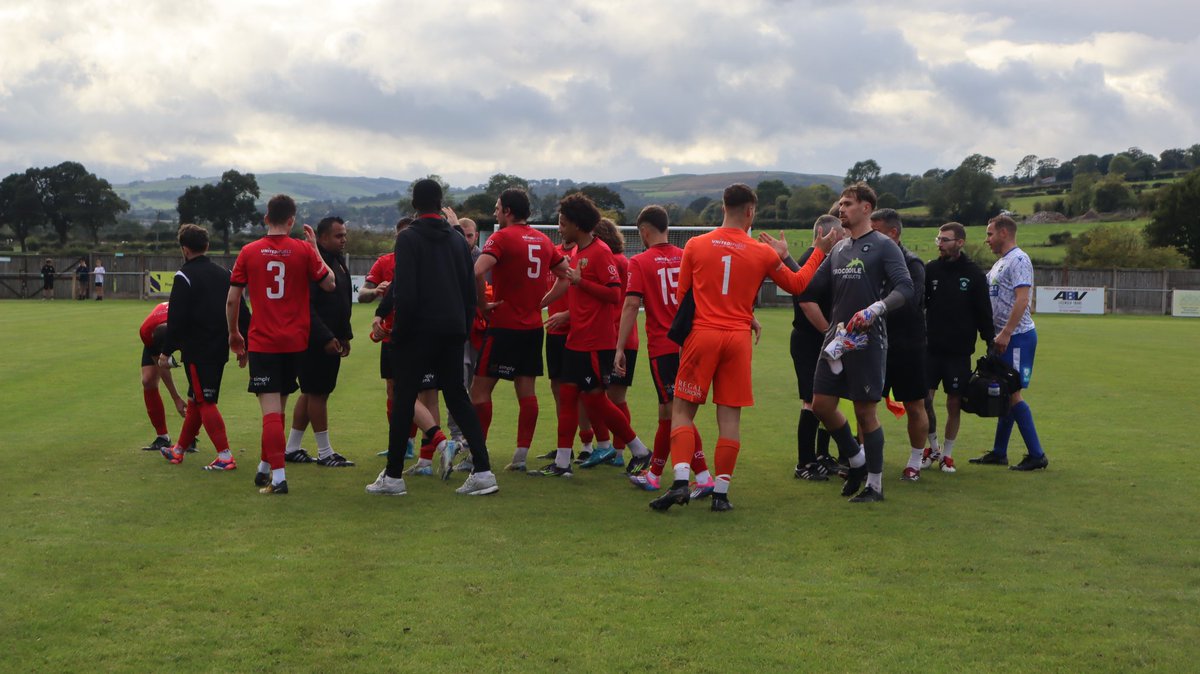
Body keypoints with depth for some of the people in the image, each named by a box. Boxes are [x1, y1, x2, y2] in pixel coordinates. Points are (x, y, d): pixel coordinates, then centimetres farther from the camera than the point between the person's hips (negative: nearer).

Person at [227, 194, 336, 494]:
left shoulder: (249, 252, -2)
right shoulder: (304, 250, -3)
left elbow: (232, 300, 1)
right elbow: (329, 284, 7)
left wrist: (233, 333, 16)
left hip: (262, 343, -2)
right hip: (295, 342, 2)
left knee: (271, 410, -6)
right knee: (278, 408, 16)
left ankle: (278, 477, -14)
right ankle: (265, 468, 29)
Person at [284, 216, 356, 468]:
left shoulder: (338, 261, 15)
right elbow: (306, 306, -22)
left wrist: (345, 335, 16)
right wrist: (326, 338, -23)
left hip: (330, 340, 10)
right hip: (315, 342, -10)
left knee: (310, 392, 14)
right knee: (318, 393, -2)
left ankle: (292, 448, 22)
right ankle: (325, 453, 5)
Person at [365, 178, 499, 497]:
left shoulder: (409, 238, -7)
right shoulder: (457, 240, 10)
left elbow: (405, 292, -15)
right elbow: (470, 290, 10)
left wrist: (399, 330, -6)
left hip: (420, 330, -5)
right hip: (452, 331, 5)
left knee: (403, 401, 3)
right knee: (458, 398, 10)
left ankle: (393, 476, 8)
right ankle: (483, 472, 3)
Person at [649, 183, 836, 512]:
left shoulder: (695, 246, 2)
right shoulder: (763, 253, 2)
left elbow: (681, 296, 9)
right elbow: (797, 284, 16)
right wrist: (820, 251, 27)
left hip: (701, 335, 0)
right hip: (738, 338, 1)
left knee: (682, 410, 5)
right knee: (730, 416, 5)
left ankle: (680, 482, -10)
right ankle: (721, 492, 6)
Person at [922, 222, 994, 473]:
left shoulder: (974, 274, -2)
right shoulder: (930, 269, 3)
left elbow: (984, 312, 1)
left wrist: (990, 342, -2)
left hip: (959, 351, -1)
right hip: (931, 347, 1)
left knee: (954, 403, 4)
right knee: (924, 399, -3)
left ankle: (947, 453, 18)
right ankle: (933, 447, 18)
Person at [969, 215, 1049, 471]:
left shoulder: (1018, 260, -13)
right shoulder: (1000, 262, 18)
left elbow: (1022, 300, -22)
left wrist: (1005, 333, -24)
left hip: (1017, 337, -10)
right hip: (1005, 338, 10)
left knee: (1012, 394, -10)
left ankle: (1036, 455, -5)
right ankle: (999, 452, 19)